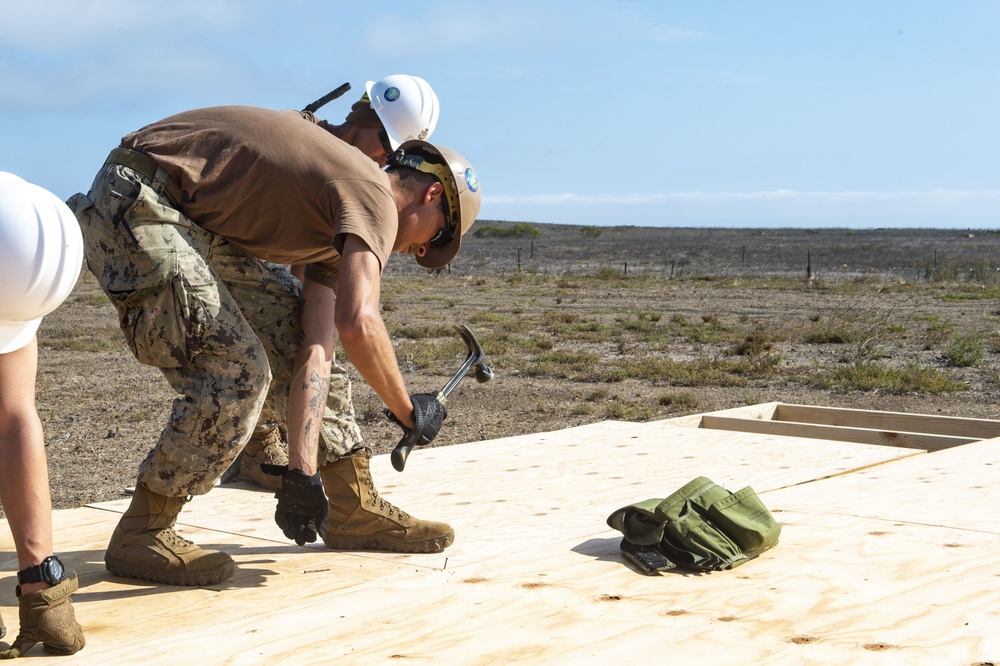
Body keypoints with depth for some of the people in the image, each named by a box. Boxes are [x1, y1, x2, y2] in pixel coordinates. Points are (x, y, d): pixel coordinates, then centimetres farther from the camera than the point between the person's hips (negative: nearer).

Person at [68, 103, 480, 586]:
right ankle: (139, 536, -3)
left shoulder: (340, 224, 14)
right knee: (237, 370, -17)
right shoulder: (375, 200, -13)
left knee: (290, 335, 12)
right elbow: (358, 323, -29)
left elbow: (315, 349, 5)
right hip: (135, 200, -10)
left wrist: (302, 472, -4)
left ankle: (354, 510, 21)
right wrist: (408, 411, -12)